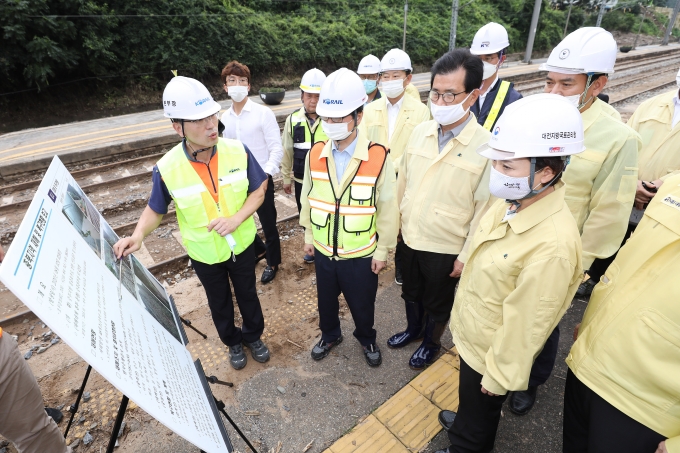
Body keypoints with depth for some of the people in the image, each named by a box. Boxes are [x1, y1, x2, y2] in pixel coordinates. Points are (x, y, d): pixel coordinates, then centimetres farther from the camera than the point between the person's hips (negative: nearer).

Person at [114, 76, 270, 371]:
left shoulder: (238, 151, -19)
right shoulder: (167, 168, -20)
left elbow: (259, 190, -10)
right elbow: (155, 209, -5)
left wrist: (236, 219, -25)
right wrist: (138, 236, -23)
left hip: (242, 244, 1)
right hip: (204, 253, 0)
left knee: (247, 293, 22)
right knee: (219, 302, 22)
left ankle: (253, 336, 50)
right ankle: (233, 342, 50)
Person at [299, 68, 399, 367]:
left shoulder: (378, 158, -19)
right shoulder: (315, 155, -7)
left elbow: (388, 208, -12)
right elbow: (307, 198, 5)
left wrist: (383, 250, -7)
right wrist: (308, 235, 10)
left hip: (361, 254, -3)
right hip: (324, 250, 3)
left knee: (362, 304, 19)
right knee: (325, 299, 24)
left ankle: (367, 340, 50)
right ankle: (330, 335, 53)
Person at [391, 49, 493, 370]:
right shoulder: (420, 131, -4)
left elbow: (483, 210, -15)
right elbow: (402, 182, 4)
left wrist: (466, 256, -11)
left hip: (445, 248, -4)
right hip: (408, 238, 5)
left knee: (437, 304, 20)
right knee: (411, 293, 27)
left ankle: (431, 343, 48)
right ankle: (413, 329, 54)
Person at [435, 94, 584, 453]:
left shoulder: (552, 245, -36)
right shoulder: (510, 203, -11)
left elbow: (525, 325, -25)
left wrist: (499, 376, -13)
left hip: (489, 353, -7)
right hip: (469, 333, 7)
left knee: (476, 423, 24)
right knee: (469, 399, 36)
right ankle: (465, 421, 63)